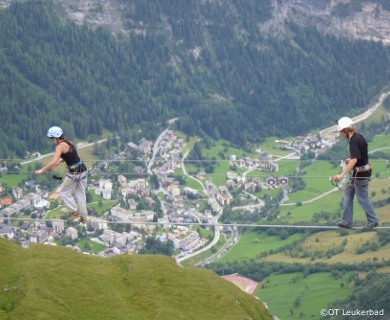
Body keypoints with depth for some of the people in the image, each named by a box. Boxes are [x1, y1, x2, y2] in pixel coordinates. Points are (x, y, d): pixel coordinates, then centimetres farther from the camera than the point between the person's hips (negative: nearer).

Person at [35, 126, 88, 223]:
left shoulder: (60, 146, -14)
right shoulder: (69, 143, 10)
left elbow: (53, 162, -24)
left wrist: (41, 170, -19)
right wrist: (61, 160, 18)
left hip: (74, 173, -8)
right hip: (83, 170, 8)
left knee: (64, 193, 12)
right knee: (80, 194, 17)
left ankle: (75, 211, 11)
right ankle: (83, 216, 22)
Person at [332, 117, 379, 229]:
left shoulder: (354, 141, -25)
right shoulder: (359, 137, 4)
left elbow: (354, 160, -33)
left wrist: (342, 175, -36)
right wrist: (350, 159, 17)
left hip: (360, 174, -10)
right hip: (356, 174, 10)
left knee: (362, 199, 5)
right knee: (347, 196, 14)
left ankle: (373, 221, 19)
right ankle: (347, 222, 20)